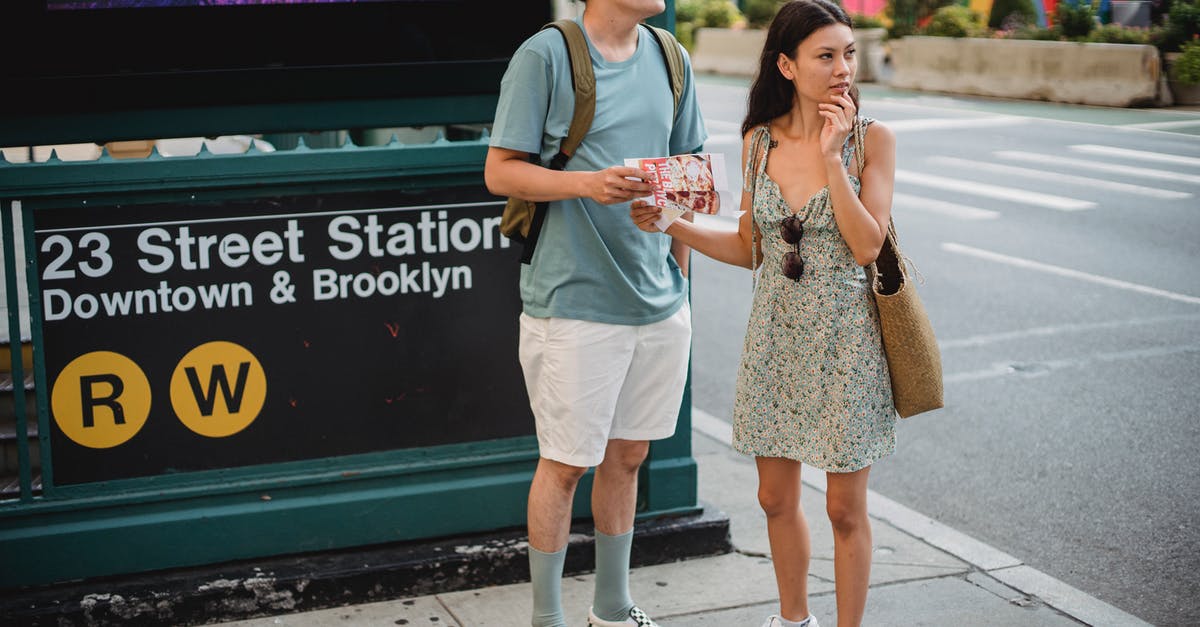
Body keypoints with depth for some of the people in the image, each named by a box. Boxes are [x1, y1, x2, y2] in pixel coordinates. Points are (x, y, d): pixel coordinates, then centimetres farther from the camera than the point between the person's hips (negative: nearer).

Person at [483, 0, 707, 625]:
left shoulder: (669, 59, 9)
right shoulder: (545, 55, -9)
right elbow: (500, 172, -9)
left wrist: (677, 273, 12)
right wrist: (585, 182, -24)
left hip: (659, 302, 6)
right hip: (574, 304, -6)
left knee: (627, 455, 16)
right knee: (565, 463, 4)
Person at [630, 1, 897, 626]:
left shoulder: (872, 140, -8)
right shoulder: (760, 141, 1)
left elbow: (867, 246, -17)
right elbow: (750, 248, 9)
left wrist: (830, 155, -20)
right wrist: (672, 223, -3)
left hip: (843, 339, -4)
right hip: (775, 334, 4)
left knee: (845, 509, 6)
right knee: (776, 498, 15)